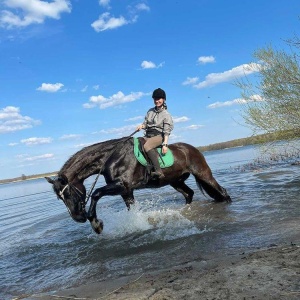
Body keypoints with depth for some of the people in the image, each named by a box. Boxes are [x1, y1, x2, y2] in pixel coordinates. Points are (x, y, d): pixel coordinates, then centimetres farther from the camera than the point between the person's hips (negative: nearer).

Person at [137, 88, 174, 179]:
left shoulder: (166, 114, -2)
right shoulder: (150, 111, 14)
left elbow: (166, 132, -8)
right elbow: (146, 123, 18)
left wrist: (165, 144, -18)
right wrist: (141, 126, -7)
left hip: (158, 136, -7)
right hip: (148, 135, 7)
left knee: (147, 146, -36)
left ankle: (158, 171, -42)